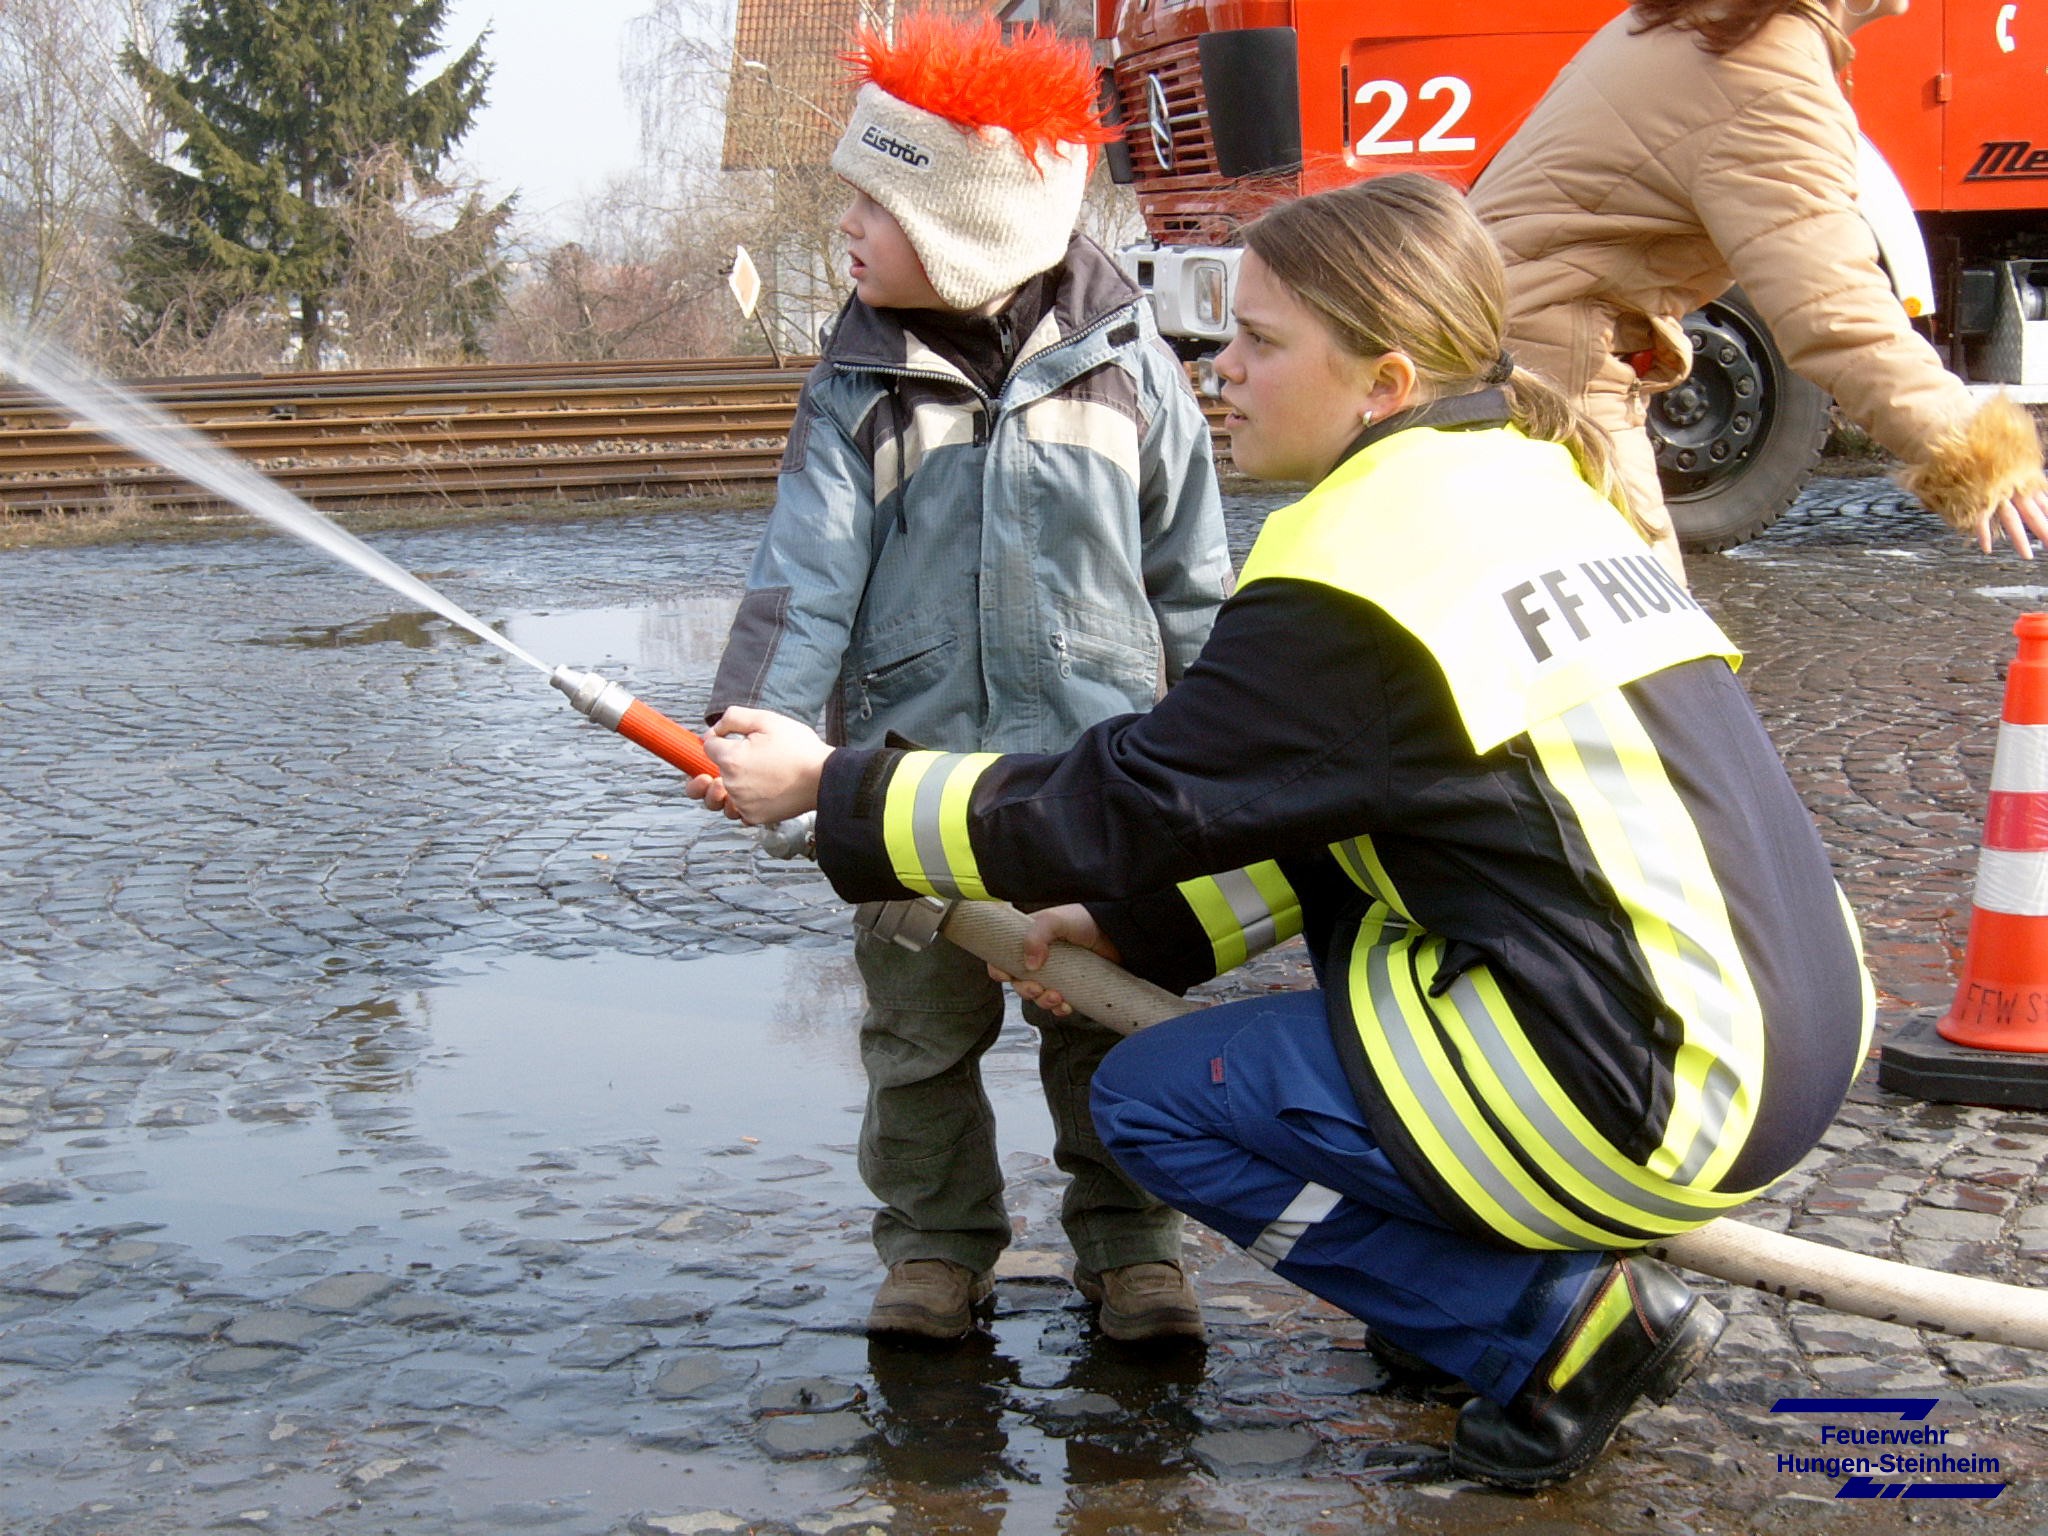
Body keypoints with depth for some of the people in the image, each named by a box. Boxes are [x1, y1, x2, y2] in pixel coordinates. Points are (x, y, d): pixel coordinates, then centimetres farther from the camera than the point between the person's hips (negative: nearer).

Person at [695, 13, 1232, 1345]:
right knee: (921, 1030, 9)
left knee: (1111, 1020, 8)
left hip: (1098, 756, -1)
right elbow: (807, 569, -8)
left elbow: (1193, 572, 6)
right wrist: (756, 721, -21)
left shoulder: (1123, 363, -1)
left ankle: (1131, 1240, 24)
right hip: (917, 766, 1)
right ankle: (936, 1246, 25)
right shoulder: (861, 385, 0)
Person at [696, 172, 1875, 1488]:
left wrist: (834, 788, 2)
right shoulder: (1535, 488, 12)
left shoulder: (1358, 569, -16)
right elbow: (1332, 810, 18)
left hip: (1661, 1096, -9)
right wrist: (1139, 924, 16)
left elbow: (1119, 808, -9)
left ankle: (1559, 1326, 1)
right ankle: (1491, 1265, 20)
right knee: (1340, 859, 23)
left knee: (1154, 1098, 3)